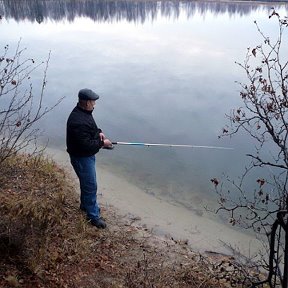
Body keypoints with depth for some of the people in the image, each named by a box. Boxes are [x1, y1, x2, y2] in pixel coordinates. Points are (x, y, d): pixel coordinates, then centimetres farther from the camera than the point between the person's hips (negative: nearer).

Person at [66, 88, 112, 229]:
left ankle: (85, 205, 47)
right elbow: (85, 145, -32)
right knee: (91, 186, 1)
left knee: (87, 182, 26)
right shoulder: (78, 122, -33)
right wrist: (102, 143, -21)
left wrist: (98, 132, 0)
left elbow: (90, 127, 18)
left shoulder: (83, 112, 0)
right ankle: (94, 216, 16)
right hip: (81, 158, -10)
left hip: (88, 155, 10)